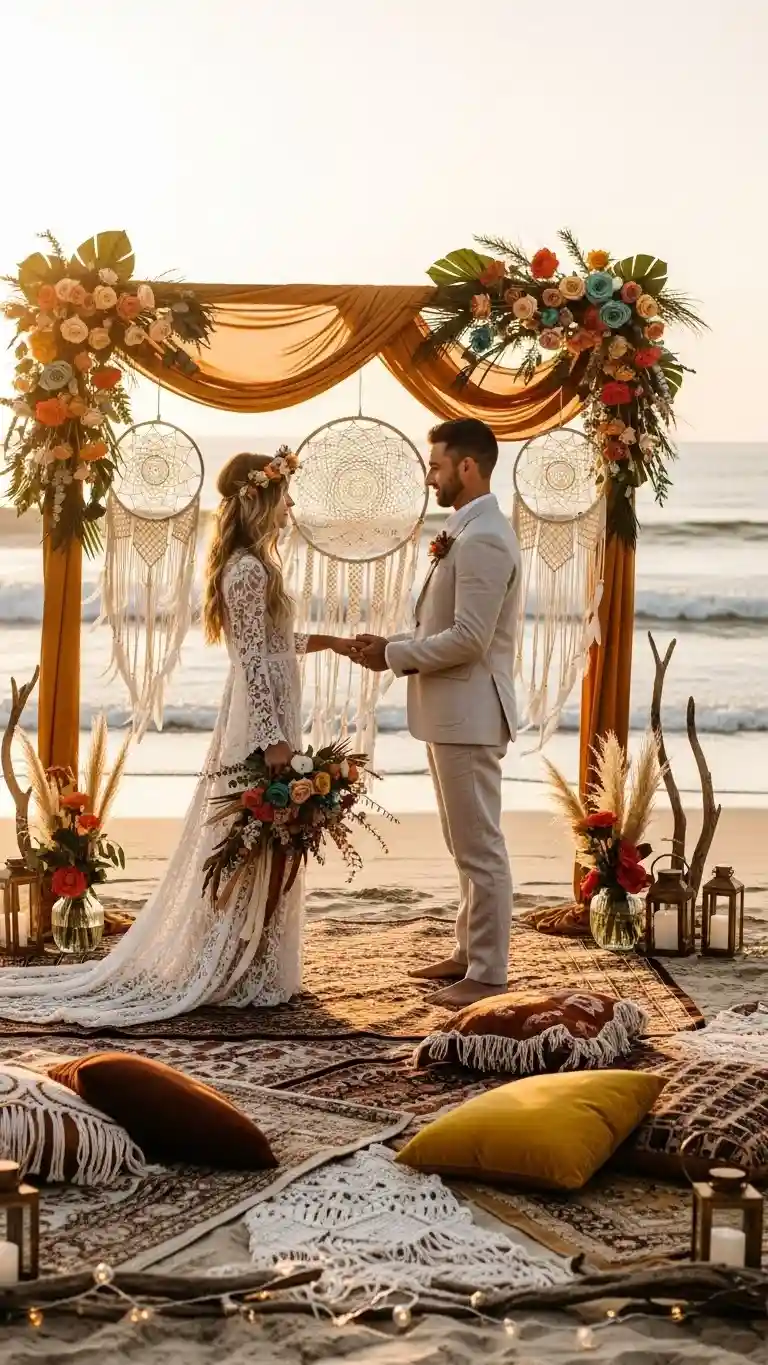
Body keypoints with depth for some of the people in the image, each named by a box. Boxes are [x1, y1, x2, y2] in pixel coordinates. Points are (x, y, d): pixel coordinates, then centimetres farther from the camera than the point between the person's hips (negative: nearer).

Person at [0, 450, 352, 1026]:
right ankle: (244, 976, 4)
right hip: (261, 723, -10)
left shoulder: (247, 564, 13)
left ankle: (234, 968, 21)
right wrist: (274, 740, -21)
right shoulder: (251, 570, -17)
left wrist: (323, 641, 25)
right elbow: (254, 661, -20)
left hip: (259, 717, 10)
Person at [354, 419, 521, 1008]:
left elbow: (468, 638, -24)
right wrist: (396, 645, 5)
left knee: (480, 848, -3)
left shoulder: (483, 540, -19)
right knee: (468, 846, 18)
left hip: (469, 715, -11)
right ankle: (470, 952, 28)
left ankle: (488, 975, 3)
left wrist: (394, 655, -14)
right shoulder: (469, 533, 15)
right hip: (453, 713, 11)